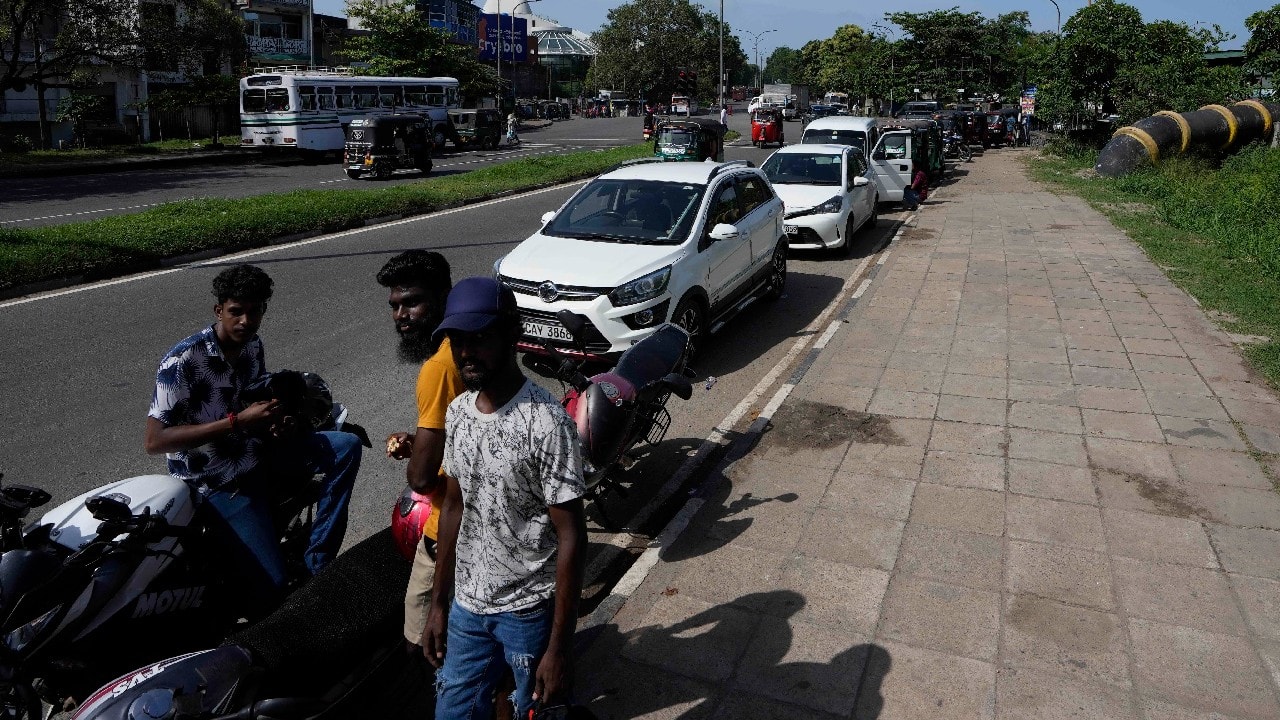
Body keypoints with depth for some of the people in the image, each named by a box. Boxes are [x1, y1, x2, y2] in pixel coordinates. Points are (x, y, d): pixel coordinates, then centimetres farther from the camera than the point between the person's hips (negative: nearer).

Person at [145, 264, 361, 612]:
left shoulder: (253, 347, 2)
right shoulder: (182, 361, -20)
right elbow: (154, 441, -24)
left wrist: (274, 420, -4)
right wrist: (238, 421, -28)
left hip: (255, 452, 7)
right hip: (217, 482, -7)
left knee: (346, 446, -8)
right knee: (271, 585, -18)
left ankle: (316, 561, -3)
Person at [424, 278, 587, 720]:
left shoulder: (547, 423, -22)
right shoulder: (458, 411, -1)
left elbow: (571, 537, -19)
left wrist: (559, 647, -17)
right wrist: (439, 602, 12)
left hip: (530, 612, -6)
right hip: (467, 605, 6)